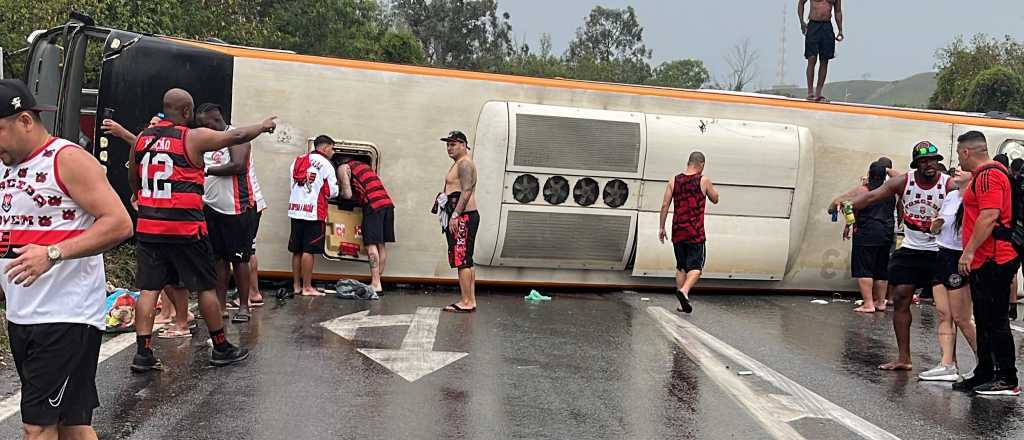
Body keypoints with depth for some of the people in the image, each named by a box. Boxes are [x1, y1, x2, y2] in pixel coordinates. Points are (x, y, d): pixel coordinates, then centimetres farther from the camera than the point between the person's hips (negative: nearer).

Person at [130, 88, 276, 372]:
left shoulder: (142, 138, 8)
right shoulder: (193, 138, -9)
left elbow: (133, 181, 20)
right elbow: (237, 136, 0)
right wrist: (263, 126, 17)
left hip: (148, 226, 5)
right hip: (185, 227, -5)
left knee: (148, 288, 7)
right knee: (206, 287, 7)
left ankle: (143, 354, 3)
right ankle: (221, 349, 17)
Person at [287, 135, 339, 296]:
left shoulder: (297, 161, 14)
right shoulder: (325, 164, -4)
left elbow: (293, 184, 12)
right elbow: (332, 192, -3)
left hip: (295, 209, 6)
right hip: (314, 211, -6)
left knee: (296, 251, 11)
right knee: (308, 251, -3)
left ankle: (296, 286, 16)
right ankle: (307, 287, 1)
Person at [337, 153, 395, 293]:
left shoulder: (343, 168, 8)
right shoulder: (364, 165, 31)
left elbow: (348, 194, 0)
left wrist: (340, 192, 19)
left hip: (373, 205, -7)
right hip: (388, 203, 7)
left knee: (371, 245, -7)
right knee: (381, 245, 10)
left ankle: (375, 284, -10)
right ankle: (377, 281, 14)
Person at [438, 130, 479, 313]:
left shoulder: (464, 163, -10)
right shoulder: (459, 164, 23)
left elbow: (466, 191, -21)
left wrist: (455, 215, -25)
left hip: (463, 217, -11)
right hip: (462, 217, 11)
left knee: (462, 260, -12)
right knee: (466, 261, 10)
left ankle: (466, 302, -12)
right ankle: (471, 301, 13)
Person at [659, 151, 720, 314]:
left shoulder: (674, 181, 5)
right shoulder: (704, 181, -4)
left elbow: (665, 205, 2)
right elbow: (715, 199, 11)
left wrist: (661, 227, 7)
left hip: (678, 232, 4)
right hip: (695, 233, -4)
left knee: (681, 267, 14)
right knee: (696, 267, 0)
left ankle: (682, 303, 14)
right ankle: (684, 290, -26)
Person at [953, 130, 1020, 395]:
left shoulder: (988, 175, -14)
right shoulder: (982, 175, 20)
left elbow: (989, 216, -23)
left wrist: (969, 251, -22)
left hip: (993, 261, -11)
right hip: (984, 261, 11)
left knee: (995, 320, -6)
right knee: (985, 321, 14)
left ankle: (1008, 380, 0)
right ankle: (985, 375, 22)